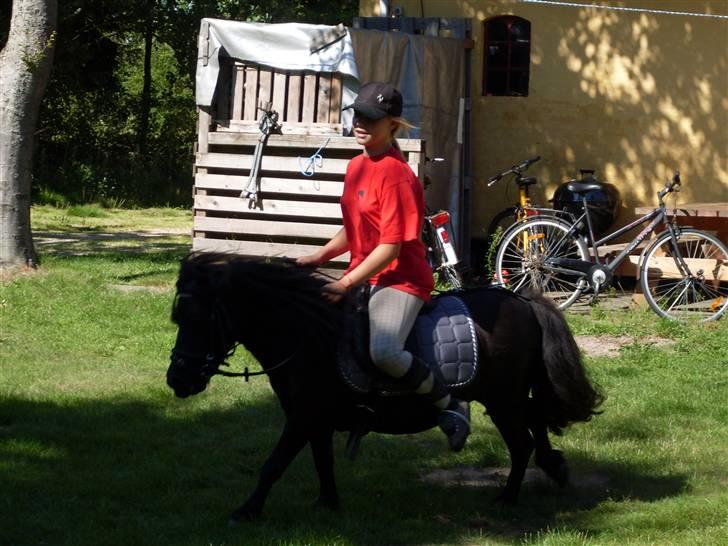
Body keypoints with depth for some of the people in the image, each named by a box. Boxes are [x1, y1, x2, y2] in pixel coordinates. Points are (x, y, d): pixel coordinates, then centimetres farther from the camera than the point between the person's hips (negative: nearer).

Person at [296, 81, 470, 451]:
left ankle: (450, 406, -11)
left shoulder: (395, 174, -17)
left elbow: (390, 246, -20)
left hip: (399, 278, -10)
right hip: (363, 275, 10)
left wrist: (345, 284, -21)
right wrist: (319, 257, 6)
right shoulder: (356, 167, 11)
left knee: (384, 352, -32)